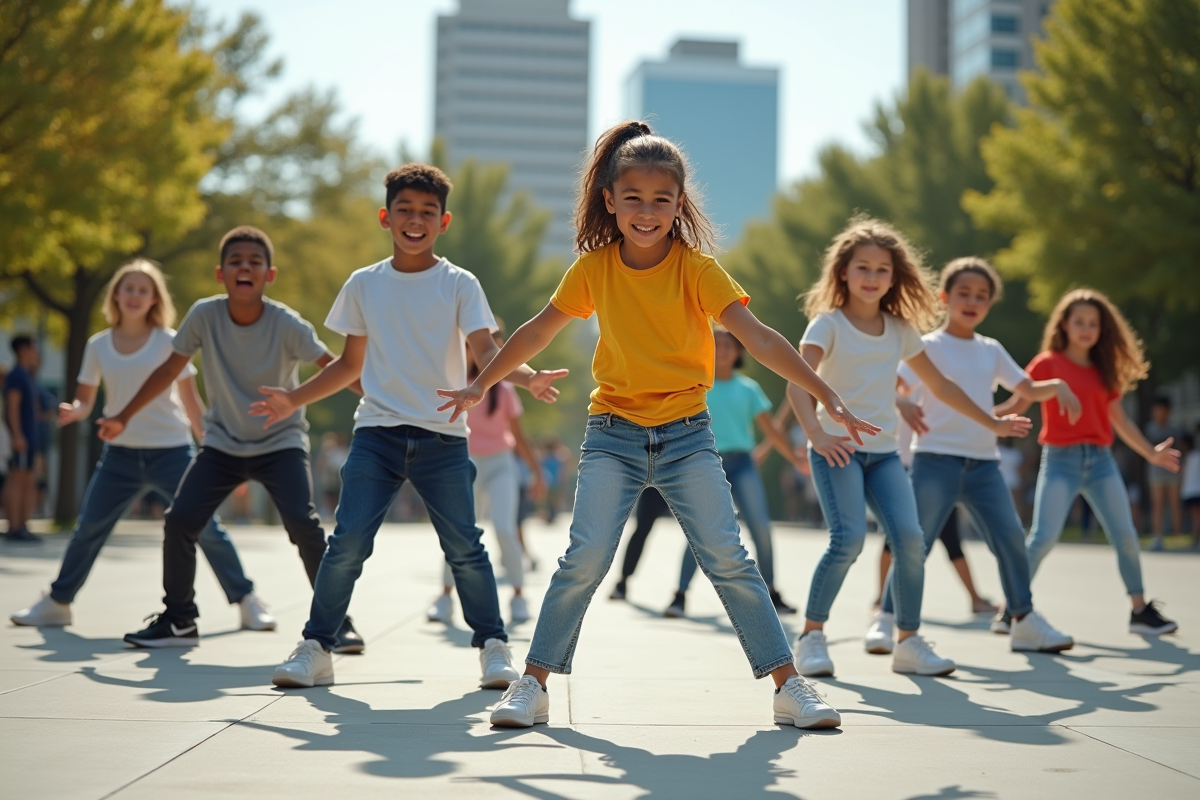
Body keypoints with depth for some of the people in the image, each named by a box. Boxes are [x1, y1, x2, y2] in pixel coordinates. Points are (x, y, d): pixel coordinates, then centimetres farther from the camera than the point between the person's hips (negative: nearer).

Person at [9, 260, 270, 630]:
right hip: (121, 454, 3)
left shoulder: (169, 342, -2)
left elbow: (190, 401, 2)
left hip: (171, 451, -2)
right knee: (87, 528, 2)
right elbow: (86, 401, 9)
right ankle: (57, 602, 19)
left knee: (204, 527, -6)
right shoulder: (98, 346, 5)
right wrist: (74, 411, -15)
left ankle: (246, 601, 4)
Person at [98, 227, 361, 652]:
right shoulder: (204, 315, -11)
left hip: (281, 442, -3)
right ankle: (178, 620, 8)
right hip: (222, 443, 3)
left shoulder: (286, 325, -18)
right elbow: (169, 370, 1)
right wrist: (123, 418, 7)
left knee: (302, 523, -21)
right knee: (179, 519, -10)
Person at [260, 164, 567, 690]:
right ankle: (315, 648, 5)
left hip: (443, 438, -1)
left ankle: (493, 646, 13)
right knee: (347, 543, -7)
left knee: (464, 547, -2)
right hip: (376, 434, 1)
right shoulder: (364, 285, 9)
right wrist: (294, 400, 13)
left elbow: (484, 350, -7)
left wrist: (526, 376, -27)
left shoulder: (459, 285, 3)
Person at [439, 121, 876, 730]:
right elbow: (539, 331, 12)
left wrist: (825, 394, -28)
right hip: (613, 433, 1)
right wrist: (481, 385, 17)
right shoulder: (594, 268, -2)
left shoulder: (697, 269, -9)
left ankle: (788, 685, 3)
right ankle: (532, 685, 2)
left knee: (728, 559, -7)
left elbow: (757, 338, -18)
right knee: (585, 558, -12)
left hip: (686, 434, -1)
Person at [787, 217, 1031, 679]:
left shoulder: (901, 330, 12)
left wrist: (991, 423, 26)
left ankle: (908, 642, 1)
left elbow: (939, 385, 23)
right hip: (836, 449, -5)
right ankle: (812, 636, -5)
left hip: (883, 453, 5)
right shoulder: (828, 324, -4)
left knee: (910, 538, -12)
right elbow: (798, 383, -19)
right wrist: (816, 433, -37)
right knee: (848, 540, -21)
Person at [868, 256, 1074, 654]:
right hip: (936, 459, -5)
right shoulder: (930, 346, 0)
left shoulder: (992, 350, 16)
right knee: (915, 542, -6)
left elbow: (1028, 389, 18)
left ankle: (1024, 619, 14)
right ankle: (886, 620, 4)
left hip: (984, 462, 5)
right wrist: (903, 405, -35)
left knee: (1011, 537, 2)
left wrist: (1058, 386, -4)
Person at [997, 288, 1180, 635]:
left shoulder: (1104, 371, 15)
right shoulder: (1047, 363, 1)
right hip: (1061, 459, -5)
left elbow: (1120, 420, 18)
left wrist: (1151, 452, 13)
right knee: (1044, 537, -14)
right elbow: (1016, 405, -3)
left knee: (1125, 536, 2)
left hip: (1100, 460, 5)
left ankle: (1140, 611, 13)